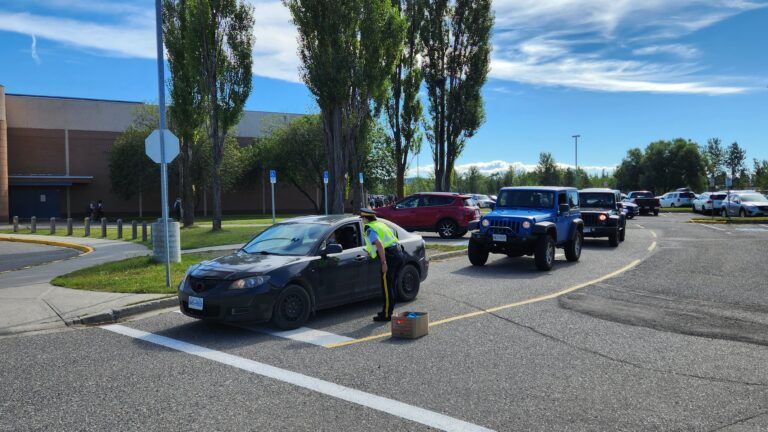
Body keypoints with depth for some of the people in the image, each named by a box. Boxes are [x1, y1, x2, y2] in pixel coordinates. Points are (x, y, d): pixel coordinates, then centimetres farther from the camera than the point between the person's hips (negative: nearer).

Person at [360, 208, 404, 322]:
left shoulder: (370, 229, -7)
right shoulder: (381, 224, 21)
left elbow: (379, 245, -21)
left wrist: (384, 263, -21)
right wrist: (371, 251, 41)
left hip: (390, 256, -9)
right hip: (398, 253, 9)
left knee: (387, 287, -2)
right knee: (391, 286, 17)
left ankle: (386, 315, 3)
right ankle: (388, 310, 27)